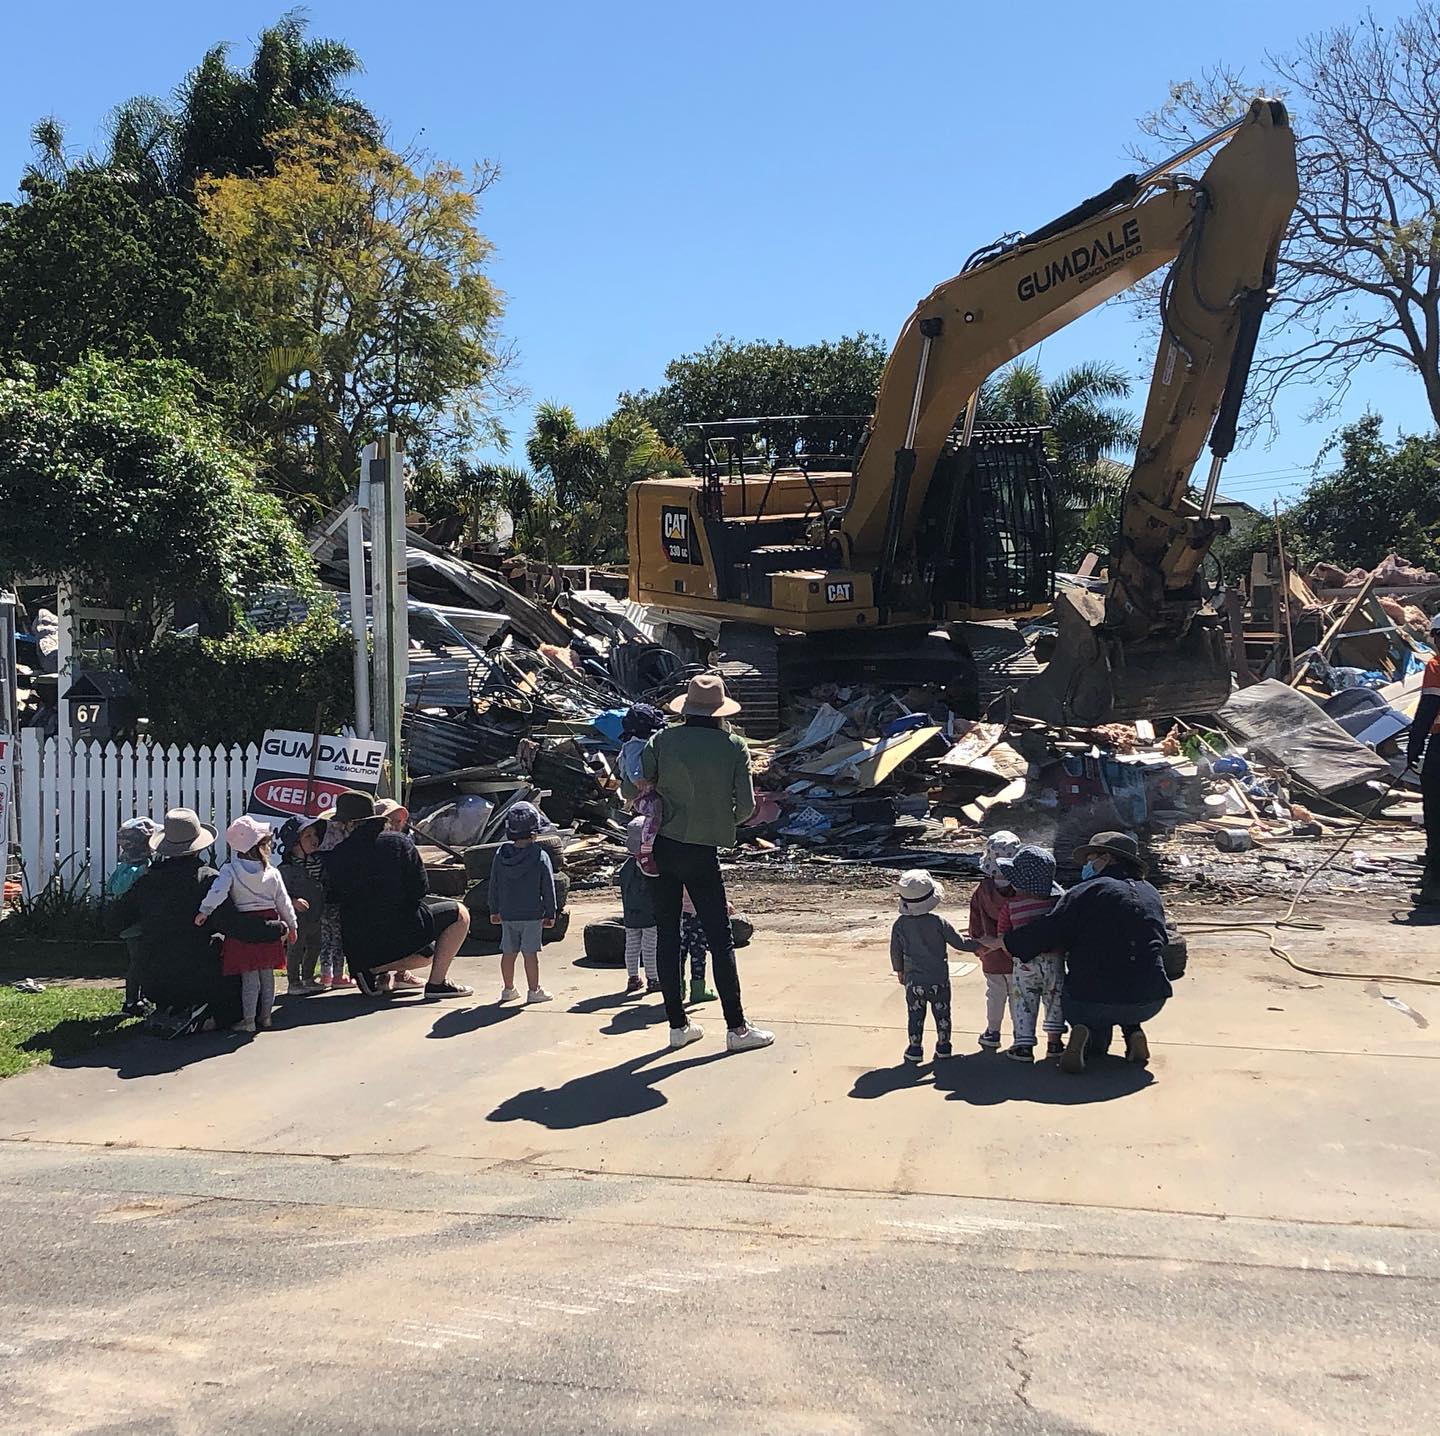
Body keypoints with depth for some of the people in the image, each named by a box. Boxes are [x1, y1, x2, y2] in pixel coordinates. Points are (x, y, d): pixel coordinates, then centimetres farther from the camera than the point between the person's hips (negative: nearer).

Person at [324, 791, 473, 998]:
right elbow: (421, 888, -6)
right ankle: (437, 982, 2)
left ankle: (372, 969, 5)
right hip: (400, 935, -5)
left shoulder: (334, 857, -1)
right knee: (459, 913, 13)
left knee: (428, 953, 32)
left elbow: (335, 898, 9)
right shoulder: (399, 842, -7)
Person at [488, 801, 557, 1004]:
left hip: (507, 914, 4)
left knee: (508, 952, 11)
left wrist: (494, 910, 18)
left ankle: (508, 989, 21)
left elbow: (494, 885, 8)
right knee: (530, 953, 1)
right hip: (532, 915, -4)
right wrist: (550, 913, 3)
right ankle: (534, 990, 6)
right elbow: (548, 888, -6)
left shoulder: (501, 855, 1)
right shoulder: (540, 857, -10)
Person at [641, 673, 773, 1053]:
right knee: (720, 939, 4)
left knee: (667, 936, 10)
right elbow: (746, 806, -4)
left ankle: (678, 1025, 15)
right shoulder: (733, 747, -4)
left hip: (664, 847, 2)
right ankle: (737, 1028, 7)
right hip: (704, 852, -2)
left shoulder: (663, 740, -1)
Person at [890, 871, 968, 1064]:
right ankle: (943, 1047, 18)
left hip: (914, 980, 1)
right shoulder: (938, 922, -13)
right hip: (939, 979, -1)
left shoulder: (900, 924, -8)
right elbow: (959, 942, -6)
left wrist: (900, 971, 17)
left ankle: (915, 1049, 14)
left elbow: (895, 951, 1)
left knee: (916, 1015, 12)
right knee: (942, 1014, 13)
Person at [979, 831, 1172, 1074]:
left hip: (1090, 998, -4)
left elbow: (1045, 933, -8)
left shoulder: (1088, 891, -3)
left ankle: (1084, 1033, -8)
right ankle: (1133, 1031, 12)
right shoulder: (1152, 895, 14)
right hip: (1149, 1002, 4)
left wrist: (997, 941, 7)